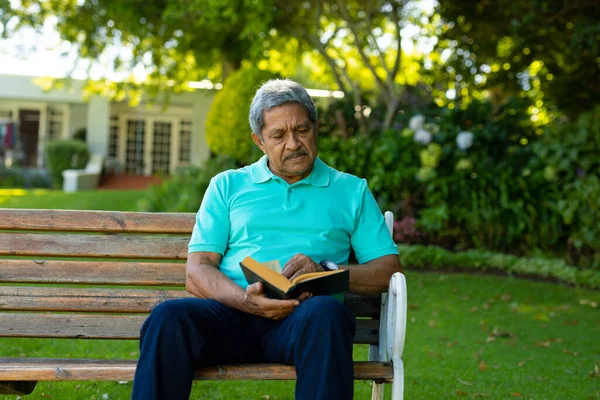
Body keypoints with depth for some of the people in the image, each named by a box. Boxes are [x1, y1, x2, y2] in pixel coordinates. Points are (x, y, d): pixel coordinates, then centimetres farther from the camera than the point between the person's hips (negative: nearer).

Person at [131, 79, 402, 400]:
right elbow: (197, 272, 10)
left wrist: (325, 271, -7)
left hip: (304, 316, 0)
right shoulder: (227, 186, 21)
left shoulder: (351, 190, 21)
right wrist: (244, 299, -12)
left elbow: (388, 270, 12)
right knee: (169, 316, -32)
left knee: (326, 313, -37)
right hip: (233, 312, 1)